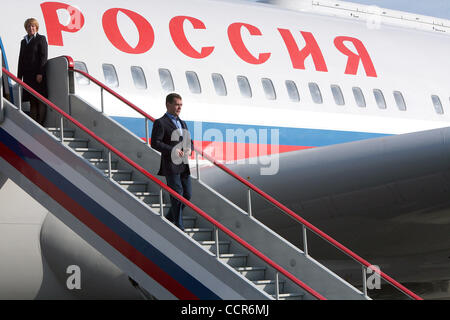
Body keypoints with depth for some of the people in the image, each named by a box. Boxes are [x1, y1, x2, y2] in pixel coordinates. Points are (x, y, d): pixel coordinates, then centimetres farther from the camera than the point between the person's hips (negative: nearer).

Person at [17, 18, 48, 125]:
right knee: (32, 101, 5)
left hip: (38, 74, -6)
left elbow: (43, 57, -7)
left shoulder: (41, 39, 1)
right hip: (27, 74, 6)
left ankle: (40, 123, -6)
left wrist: (40, 73, -16)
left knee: (40, 100, -5)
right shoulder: (24, 41, 19)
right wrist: (19, 76, 13)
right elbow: (21, 59, 20)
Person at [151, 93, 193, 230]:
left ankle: (169, 219, 24)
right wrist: (172, 150, -21)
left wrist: (189, 149, 1)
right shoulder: (160, 123, -4)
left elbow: (190, 141, 25)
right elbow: (155, 143, -13)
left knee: (187, 195, 7)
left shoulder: (182, 123, 20)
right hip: (171, 166, -7)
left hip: (184, 165, 7)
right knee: (177, 195, -6)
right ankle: (179, 227, 0)